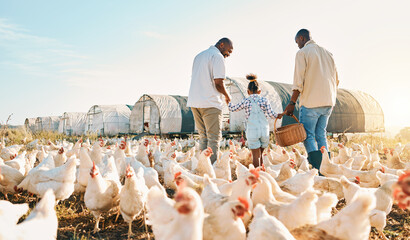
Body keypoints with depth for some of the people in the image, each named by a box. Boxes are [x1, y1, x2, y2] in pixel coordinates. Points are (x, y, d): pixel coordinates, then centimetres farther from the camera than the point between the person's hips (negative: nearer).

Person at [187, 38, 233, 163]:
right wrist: (227, 96, 3)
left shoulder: (199, 55, 22)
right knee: (214, 138, -4)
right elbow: (218, 83, -13)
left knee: (203, 137, 11)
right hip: (210, 103, -8)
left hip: (194, 102, 8)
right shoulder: (217, 56, -6)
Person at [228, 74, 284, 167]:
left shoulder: (246, 101, 1)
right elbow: (270, 114, 1)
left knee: (256, 155, 1)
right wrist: (278, 115, 21)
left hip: (252, 131, -2)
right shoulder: (264, 100, 4)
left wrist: (228, 101, 28)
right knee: (260, 154, 16)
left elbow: (233, 109, 9)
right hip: (264, 130, 2)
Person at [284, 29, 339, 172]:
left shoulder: (302, 53, -4)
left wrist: (292, 103, -10)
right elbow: (336, 80, 17)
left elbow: (299, 81, -12)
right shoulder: (327, 53, 17)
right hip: (328, 102, 7)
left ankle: (318, 169, -12)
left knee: (308, 135, -1)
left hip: (311, 102, -7)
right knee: (321, 135, 14)